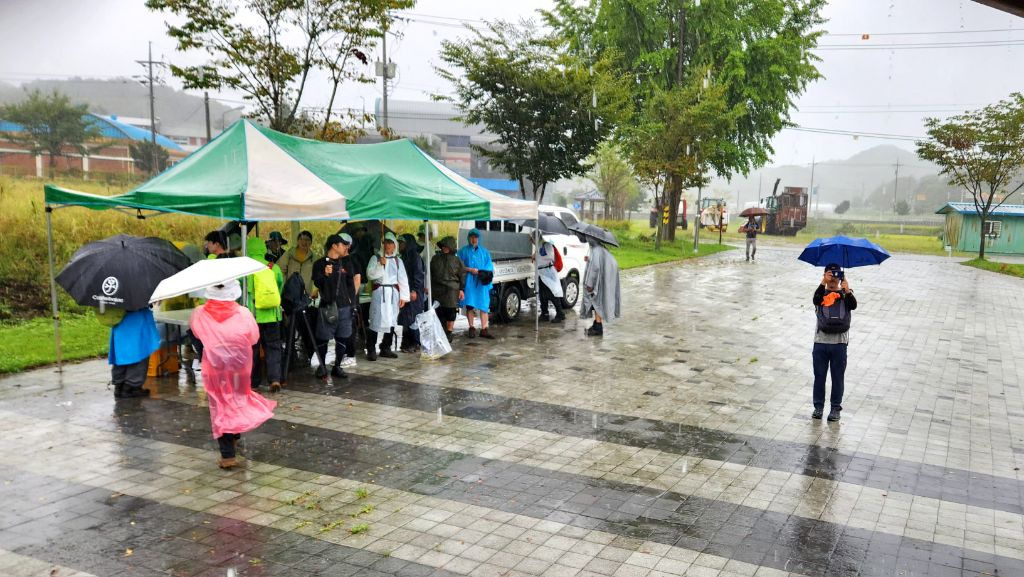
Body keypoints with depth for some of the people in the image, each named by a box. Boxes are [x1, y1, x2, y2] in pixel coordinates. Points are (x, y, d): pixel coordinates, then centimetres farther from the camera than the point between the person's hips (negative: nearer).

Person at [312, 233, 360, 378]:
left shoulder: (347, 262, 10)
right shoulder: (320, 263, -2)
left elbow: (355, 278, 19)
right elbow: (317, 283, -8)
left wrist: (352, 296, 15)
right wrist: (325, 275, -26)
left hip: (345, 306, 4)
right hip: (327, 306, -4)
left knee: (342, 338, 5)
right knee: (323, 338, -1)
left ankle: (337, 367, 14)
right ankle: (322, 366, 14)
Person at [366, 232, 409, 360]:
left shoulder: (397, 260, 13)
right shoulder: (376, 258, 6)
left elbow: (403, 279, 10)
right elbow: (370, 275, -3)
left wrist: (403, 296, 3)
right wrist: (380, 265, -15)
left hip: (393, 293, 3)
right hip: (379, 292, -3)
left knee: (391, 320, 3)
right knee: (376, 320, -9)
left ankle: (386, 348, 13)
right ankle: (371, 350, -4)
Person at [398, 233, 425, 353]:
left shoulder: (415, 256, -7)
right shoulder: (403, 257, 16)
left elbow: (418, 274, -13)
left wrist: (414, 290, -18)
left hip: (413, 292, -8)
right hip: (404, 291, 8)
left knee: (412, 317, -5)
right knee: (405, 317, 7)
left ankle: (415, 344, 1)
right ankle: (407, 343, 11)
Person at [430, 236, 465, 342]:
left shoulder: (457, 260, 5)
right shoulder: (435, 259, 12)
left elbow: (462, 275, 6)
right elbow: (430, 274, 17)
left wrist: (461, 289, -1)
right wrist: (429, 287, 11)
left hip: (452, 290, -2)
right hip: (437, 290, 2)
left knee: (451, 312, -3)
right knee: (438, 312, 0)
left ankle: (449, 334, 8)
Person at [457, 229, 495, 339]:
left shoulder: (484, 252, 15)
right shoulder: (463, 251, 7)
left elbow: (490, 267, 12)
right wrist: (470, 269, -15)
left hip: (482, 283, 2)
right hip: (469, 282, -2)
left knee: (484, 306, -3)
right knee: (470, 305, -1)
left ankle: (484, 329, 0)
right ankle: (471, 328, 8)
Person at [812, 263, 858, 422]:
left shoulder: (845, 294, 4)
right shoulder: (822, 293, 4)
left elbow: (853, 305, -16)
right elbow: (816, 300, -19)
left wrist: (847, 290, -32)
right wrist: (823, 283, -31)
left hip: (839, 342, 0)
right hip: (820, 341, 0)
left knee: (838, 377, 7)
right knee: (819, 376, 8)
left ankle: (836, 408, 16)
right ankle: (818, 406, 19)